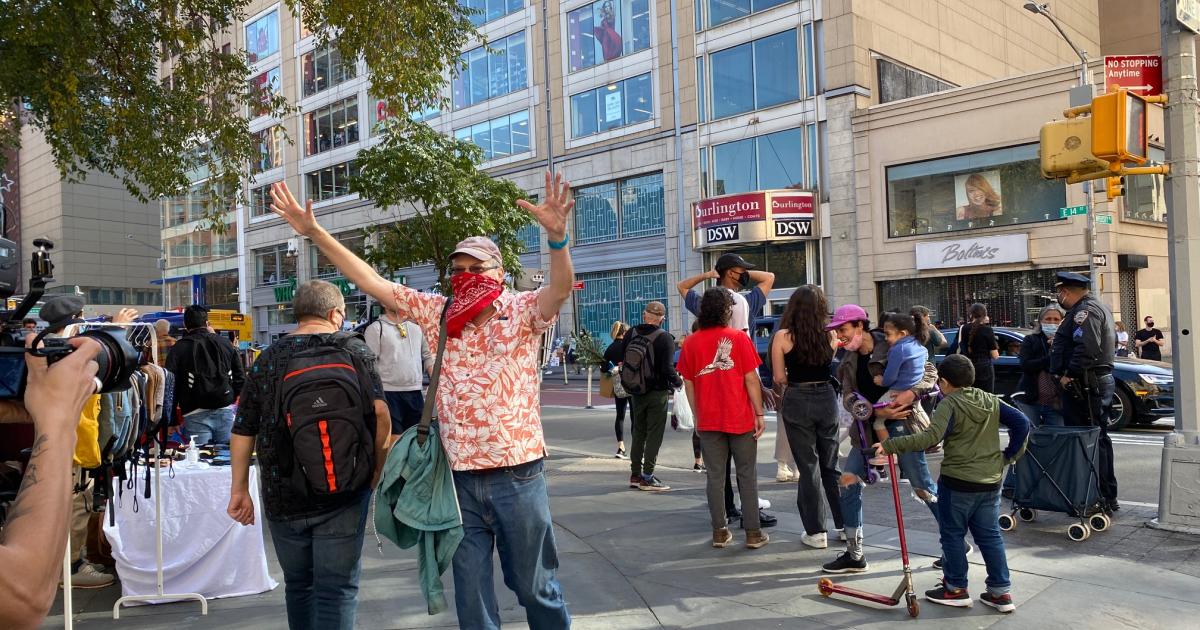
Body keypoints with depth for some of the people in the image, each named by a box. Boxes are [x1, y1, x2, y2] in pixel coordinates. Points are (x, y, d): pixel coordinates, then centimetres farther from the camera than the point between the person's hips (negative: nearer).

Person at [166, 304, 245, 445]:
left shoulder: (179, 348, 0)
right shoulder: (225, 343, 10)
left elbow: (171, 384, -1)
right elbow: (240, 377, 10)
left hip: (197, 415, -2)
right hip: (226, 412, 2)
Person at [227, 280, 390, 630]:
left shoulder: (268, 358, 6)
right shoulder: (354, 349, -3)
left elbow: (243, 430, 6)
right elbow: (380, 414, -14)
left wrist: (239, 489, 13)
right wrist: (376, 473, -3)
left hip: (282, 495, 3)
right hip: (342, 493, -3)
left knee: (298, 585, 19)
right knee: (337, 588, 1)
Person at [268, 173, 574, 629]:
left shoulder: (522, 312, -5)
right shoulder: (437, 314, 5)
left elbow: (561, 287, -24)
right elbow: (373, 282, 5)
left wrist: (556, 235, -44)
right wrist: (315, 232, -1)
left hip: (517, 475, -3)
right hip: (458, 477, 4)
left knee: (534, 585, 12)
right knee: (470, 592, 13)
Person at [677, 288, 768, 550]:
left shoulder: (691, 343, 1)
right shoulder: (739, 338, -7)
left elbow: (688, 384, 5)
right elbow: (751, 379, -7)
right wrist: (759, 414, 0)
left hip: (708, 420, 2)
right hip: (740, 419, -2)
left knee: (715, 476, 8)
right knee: (746, 475, 7)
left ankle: (720, 532, 12)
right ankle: (753, 532, 11)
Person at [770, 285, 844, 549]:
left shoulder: (783, 337, -9)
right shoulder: (829, 336, -3)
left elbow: (779, 378, -7)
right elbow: (831, 367, 0)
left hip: (797, 401, -2)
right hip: (826, 398, 3)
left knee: (808, 467, 5)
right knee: (831, 465, 16)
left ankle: (816, 532, 10)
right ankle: (846, 524, 21)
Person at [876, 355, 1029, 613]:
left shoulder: (949, 404, -13)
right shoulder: (991, 401, 7)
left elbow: (931, 437, -28)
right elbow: (1021, 422, 4)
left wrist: (890, 445, -30)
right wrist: (1009, 455, 10)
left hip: (957, 482, -6)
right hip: (990, 482, 6)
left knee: (952, 535, 8)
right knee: (990, 535, 13)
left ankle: (956, 588, 15)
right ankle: (1001, 591, 16)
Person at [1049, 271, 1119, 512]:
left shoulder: (1085, 310, -14)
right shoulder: (1099, 307, 20)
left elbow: (1087, 348, -27)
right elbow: (1112, 342, 25)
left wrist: (1069, 375, -18)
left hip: (1085, 385, -11)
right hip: (1103, 381, 11)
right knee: (1099, 438, 16)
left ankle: (1102, 497, -4)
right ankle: (1108, 497, 24)